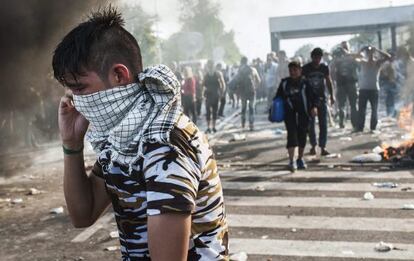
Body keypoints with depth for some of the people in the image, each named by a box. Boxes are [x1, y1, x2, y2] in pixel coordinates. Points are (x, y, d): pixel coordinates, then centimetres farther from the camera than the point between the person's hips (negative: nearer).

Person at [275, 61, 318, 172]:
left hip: (303, 113, 0)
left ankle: (300, 159, 27)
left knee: (302, 136, 8)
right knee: (292, 134, -14)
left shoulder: (305, 83, 1)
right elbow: (278, 97, 15)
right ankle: (292, 161, -18)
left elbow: (314, 96, -1)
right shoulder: (284, 83, 7)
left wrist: (314, 107, -18)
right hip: (290, 113, 0)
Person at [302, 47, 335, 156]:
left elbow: (329, 82, 11)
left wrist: (332, 96, 5)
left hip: (322, 98, 1)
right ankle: (313, 145, 16)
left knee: (323, 124, -3)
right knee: (310, 124, 4)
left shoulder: (324, 68, 3)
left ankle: (323, 147, -1)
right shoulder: (306, 68, -4)